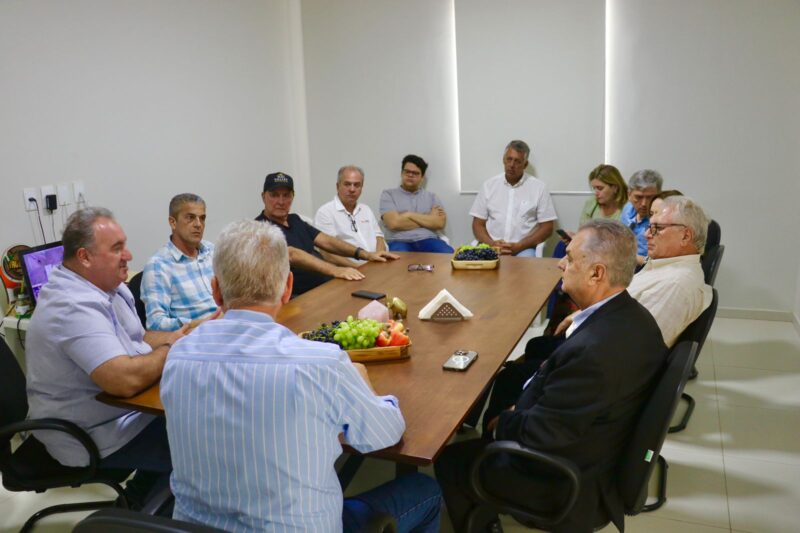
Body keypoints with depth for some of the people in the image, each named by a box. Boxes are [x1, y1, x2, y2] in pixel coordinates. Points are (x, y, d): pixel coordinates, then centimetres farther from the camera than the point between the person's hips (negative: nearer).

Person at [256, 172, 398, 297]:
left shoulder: (294, 220, 17)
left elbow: (326, 241, 11)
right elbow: (293, 255, -23)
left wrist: (365, 254, -2)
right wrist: (335, 270, -35)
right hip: (300, 297, -8)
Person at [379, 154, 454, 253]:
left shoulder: (431, 196, 19)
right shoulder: (388, 194, 12)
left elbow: (440, 223, 2)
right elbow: (394, 223, -5)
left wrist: (410, 215, -3)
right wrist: (428, 219, 1)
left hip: (428, 241, 3)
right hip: (400, 242, -3)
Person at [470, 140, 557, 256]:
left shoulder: (539, 187, 4)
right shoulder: (489, 185, 9)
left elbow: (546, 227, 2)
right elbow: (478, 224, 10)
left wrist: (518, 246, -11)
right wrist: (492, 244, -10)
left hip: (523, 249, -1)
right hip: (492, 246, 1)